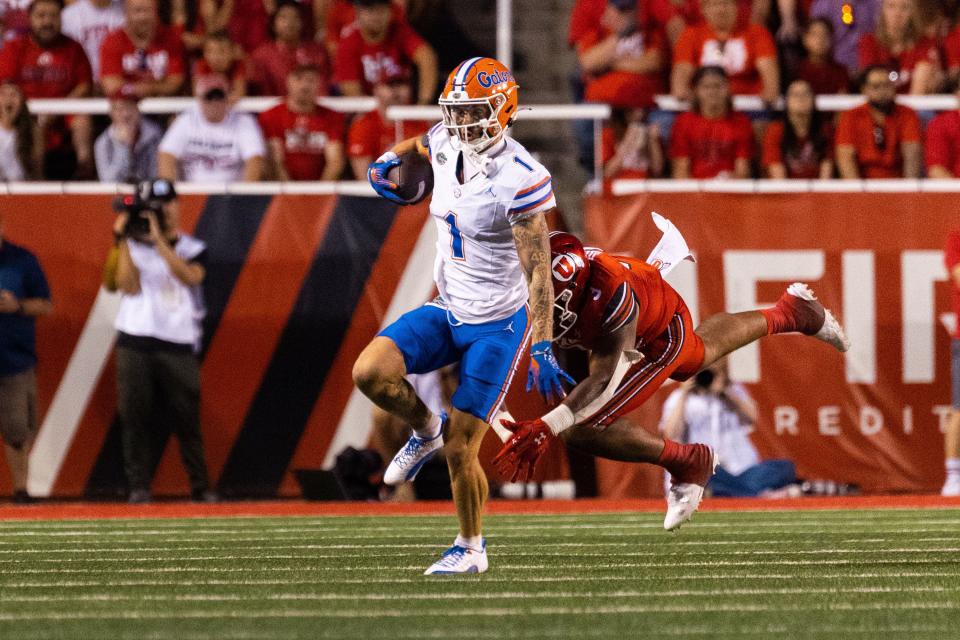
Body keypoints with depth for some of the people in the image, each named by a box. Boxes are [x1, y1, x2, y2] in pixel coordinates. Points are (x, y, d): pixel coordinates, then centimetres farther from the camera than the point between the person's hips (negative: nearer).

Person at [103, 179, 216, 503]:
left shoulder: (193, 248, 8)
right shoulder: (132, 247, 9)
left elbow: (190, 276, -13)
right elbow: (130, 287, -6)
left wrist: (159, 239, -17)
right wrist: (123, 241, -9)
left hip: (179, 346, 0)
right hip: (135, 345, 0)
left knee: (187, 418, 0)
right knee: (135, 416, -2)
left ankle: (200, 487, 6)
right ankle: (138, 486, 2)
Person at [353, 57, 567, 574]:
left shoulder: (520, 179, -23)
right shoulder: (445, 146, -2)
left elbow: (538, 271, -23)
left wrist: (542, 347, -28)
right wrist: (391, 158, 12)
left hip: (498, 322, -6)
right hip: (447, 312, 6)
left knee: (459, 450, -5)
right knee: (369, 372, -18)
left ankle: (470, 548, 19)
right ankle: (425, 430, 12)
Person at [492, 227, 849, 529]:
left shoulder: (609, 293, -46)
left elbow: (606, 377, -42)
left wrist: (547, 427, -50)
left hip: (658, 339, -7)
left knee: (581, 430, -16)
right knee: (700, 354, 37)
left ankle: (688, 463, 3)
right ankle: (788, 313, 60)